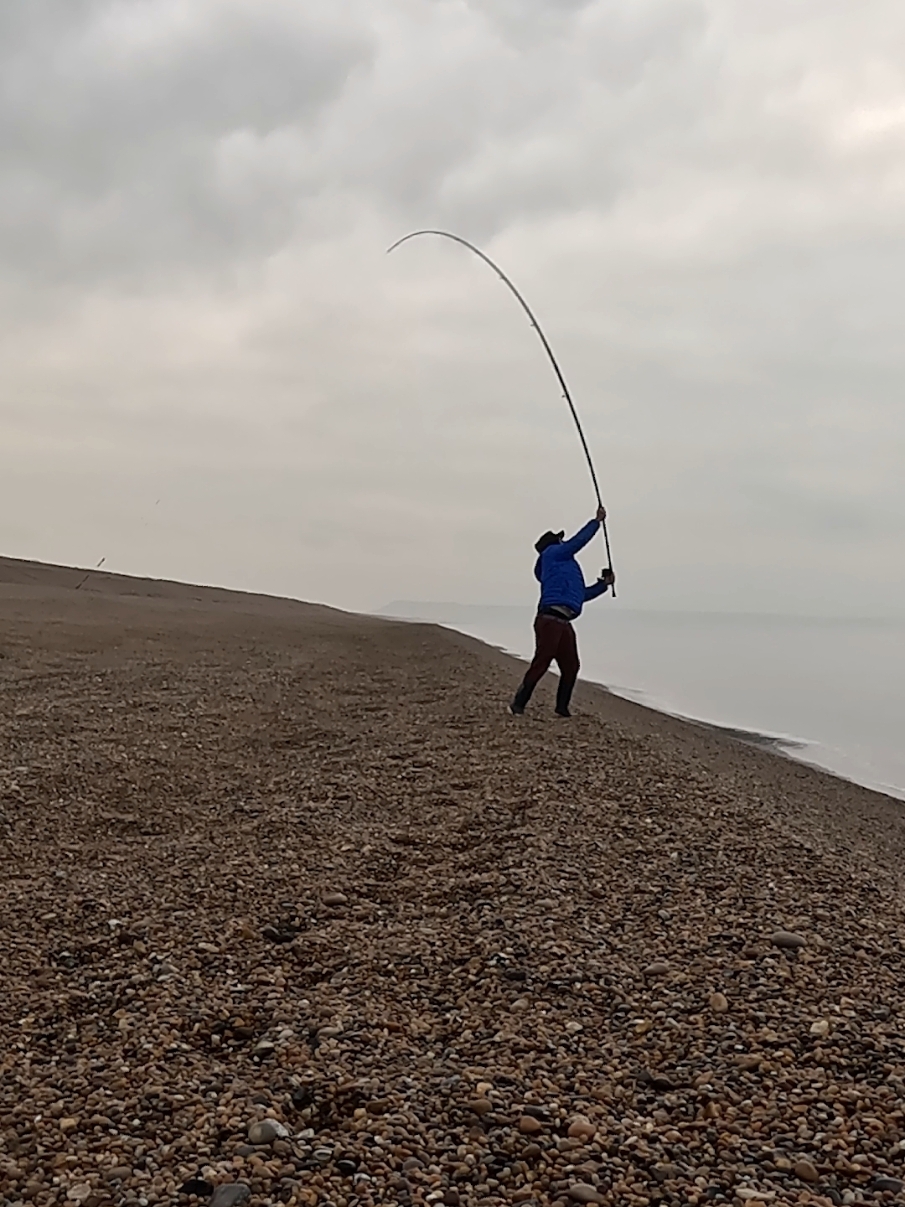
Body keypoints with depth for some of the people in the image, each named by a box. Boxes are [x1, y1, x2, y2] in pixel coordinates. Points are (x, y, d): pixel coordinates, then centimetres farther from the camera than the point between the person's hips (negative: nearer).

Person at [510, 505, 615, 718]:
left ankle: (562, 707, 14)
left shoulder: (564, 568, 32)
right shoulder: (551, 554, 7)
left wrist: (603, 584, 28)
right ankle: (518, 704, -9)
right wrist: (597, 521, 13)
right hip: (550, 620, -10)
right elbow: (579, 540, 3)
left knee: (570, 667, 7)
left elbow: (581, 595, 34)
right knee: (540, 664, -13)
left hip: (563, 624, 10)